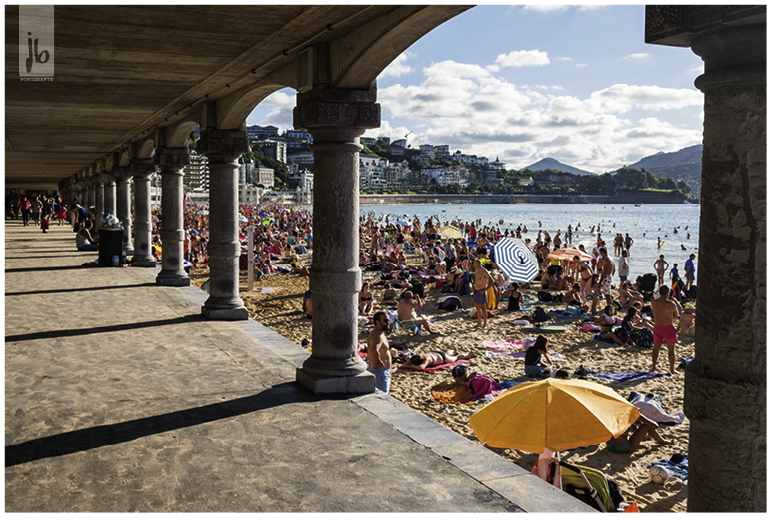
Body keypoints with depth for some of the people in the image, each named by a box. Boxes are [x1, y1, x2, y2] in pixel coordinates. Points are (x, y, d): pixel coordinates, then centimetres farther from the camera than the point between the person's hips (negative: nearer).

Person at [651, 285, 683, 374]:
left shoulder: (654, 302, -6)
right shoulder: (671, 304, -17)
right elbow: (676, 316, -4)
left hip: (657, 327, 4)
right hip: (668, 328, -4)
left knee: (656, 347, 19)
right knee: (671, 349, 10)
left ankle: (654, 367, 27)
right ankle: (672, 369, 16)